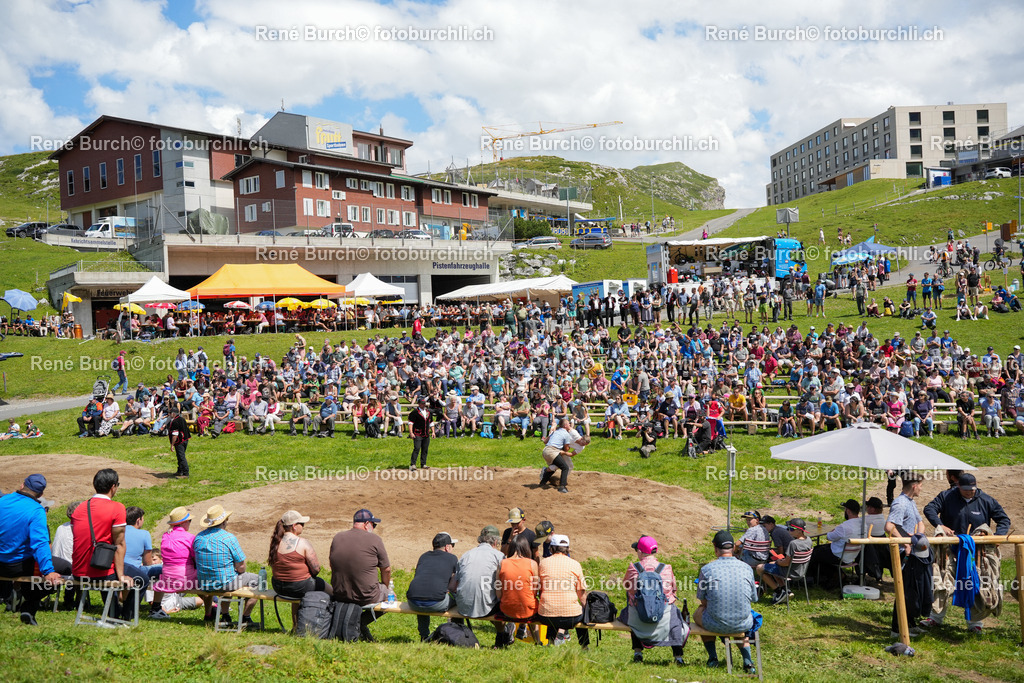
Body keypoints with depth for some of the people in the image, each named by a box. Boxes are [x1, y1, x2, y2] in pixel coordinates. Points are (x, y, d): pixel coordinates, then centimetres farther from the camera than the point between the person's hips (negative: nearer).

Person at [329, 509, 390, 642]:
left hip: (339, 595, 5)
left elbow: (332, 565, 15)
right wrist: (384, 587, 19)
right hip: (367, 598, -5)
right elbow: (386, 570, 0)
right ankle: (361, 621, 4)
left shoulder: (337, 537, 4)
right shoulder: (374, 539, -9)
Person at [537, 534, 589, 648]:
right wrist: (585, 608, 23)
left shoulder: (543, 563, 4)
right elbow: (582, 594, 5)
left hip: (546, 617, 1)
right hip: (571, 615, -1)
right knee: (583, 613, 30)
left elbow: (539, 591, 11)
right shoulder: (575, 564, 1)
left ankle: (552, 634, 14)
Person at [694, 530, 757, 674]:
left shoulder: (706, 569, -11)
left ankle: (713, 658, 29)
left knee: (698, 613, 32)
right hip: (743, 625, 2)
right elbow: (754, 598, 8)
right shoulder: (747, 568, -4)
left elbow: (702, 600, 2)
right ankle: (747, 661, 25)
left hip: (715, 625, -2)